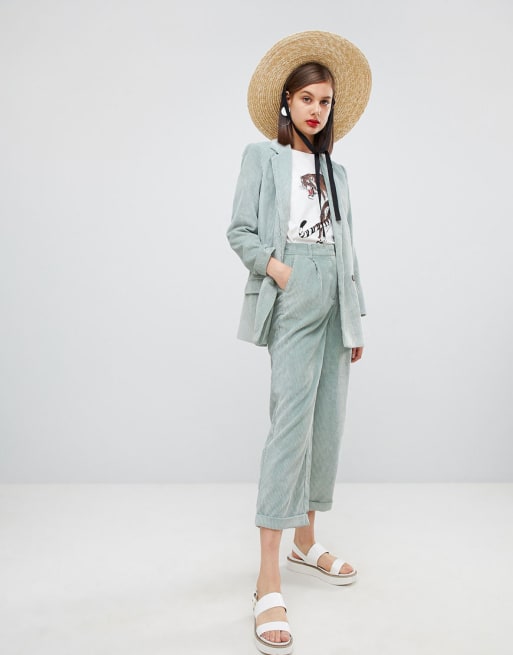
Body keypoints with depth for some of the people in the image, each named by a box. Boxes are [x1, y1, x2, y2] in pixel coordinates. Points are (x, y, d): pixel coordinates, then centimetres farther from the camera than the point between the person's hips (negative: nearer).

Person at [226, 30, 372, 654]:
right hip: (292, 295, -6)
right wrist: (276, 267, -15)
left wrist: (355, 318, 14)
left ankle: (305, 543, 21)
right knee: (291, 421, -16)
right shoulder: (262, 156, 8)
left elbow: (344, 246, 18)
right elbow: (239, 230, 1)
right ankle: (268, 585, -13)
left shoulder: (335, 169, 22)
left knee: (327, 422, 6)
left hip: (334, 299, 6)